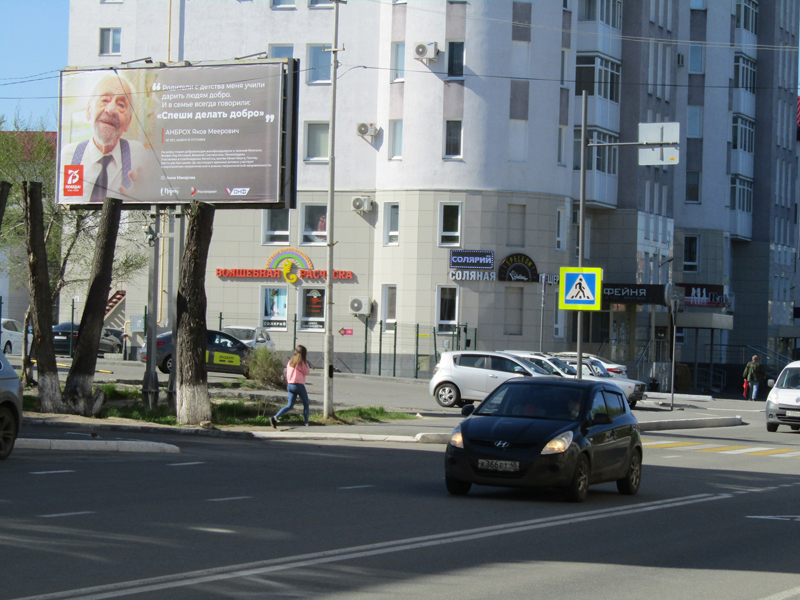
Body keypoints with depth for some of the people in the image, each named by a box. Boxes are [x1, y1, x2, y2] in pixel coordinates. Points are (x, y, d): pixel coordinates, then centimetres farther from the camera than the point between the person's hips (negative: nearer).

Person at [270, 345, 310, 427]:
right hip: (299, 385, -6)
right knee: (306, 404, 10)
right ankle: (306, 423, 9)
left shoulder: (291, 361, 10)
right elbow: (306, 372, -4)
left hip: (290, 385, 6)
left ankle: (275, 418, -12)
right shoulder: (301, 362, -10)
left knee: (289, 405, 6)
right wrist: (306, 363, 4)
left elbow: (287, 373, 14)